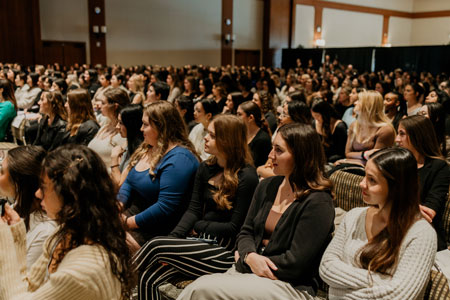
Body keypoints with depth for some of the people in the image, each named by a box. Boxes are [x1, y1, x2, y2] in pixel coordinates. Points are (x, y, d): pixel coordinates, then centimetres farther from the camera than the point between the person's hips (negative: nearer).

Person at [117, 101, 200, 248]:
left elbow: (165, 207, -24)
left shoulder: (178, 159, -19)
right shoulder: (147, 148, 12)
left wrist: (128, 222, -18)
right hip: (131, 213, 9)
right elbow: (128, 182, 17)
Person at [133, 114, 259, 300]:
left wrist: (197, 225, -5)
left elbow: (235, 227, -12)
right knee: (148, 280, -15)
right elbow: (193, 210, 6)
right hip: (201, 241, 6)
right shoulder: (205, 169, 11)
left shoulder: (246, 178, -11)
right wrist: (174, 237, -9)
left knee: (155, 246, -19)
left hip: (225, 251, -6)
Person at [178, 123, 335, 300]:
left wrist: (244, 260, -9)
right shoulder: (266, 187, 10)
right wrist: (250, 256, -11)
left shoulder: (317, 202, -13)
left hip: (290, 285, -6)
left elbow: (295, 263, -16)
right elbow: (245, 233, 12)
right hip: (249, 270, 6)